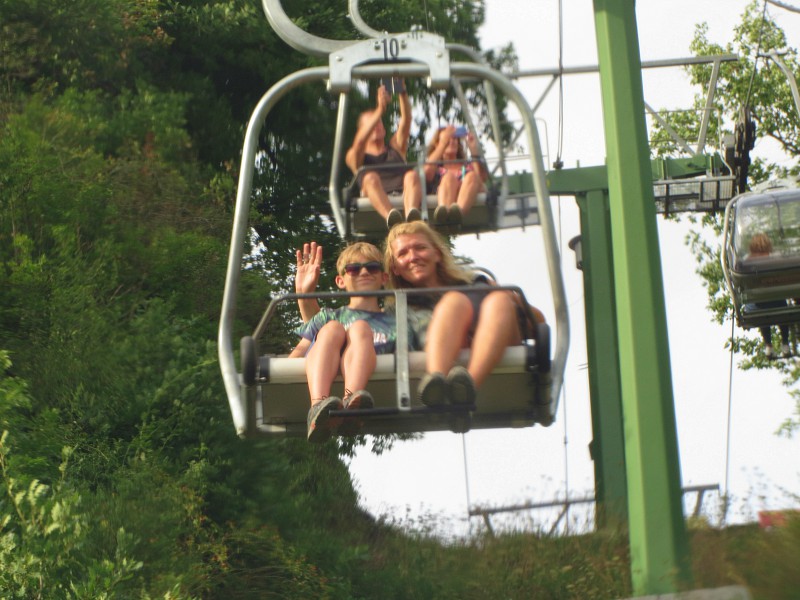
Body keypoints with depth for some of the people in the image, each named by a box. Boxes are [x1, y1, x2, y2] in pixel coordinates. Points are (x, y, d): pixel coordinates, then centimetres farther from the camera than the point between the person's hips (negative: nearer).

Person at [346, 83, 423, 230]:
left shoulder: (396, 146, 35)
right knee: (371, 177, -34)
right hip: (375, 201, -2)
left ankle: (411, 213, -64)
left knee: (412, 175, -30)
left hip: (403, 195, 2)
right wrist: (380, 109, -10)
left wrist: (403, 93, -1)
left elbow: (406, 121, 17)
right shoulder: (354, 156, 26)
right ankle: (391, 217, -65)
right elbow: (359, 142, 1)